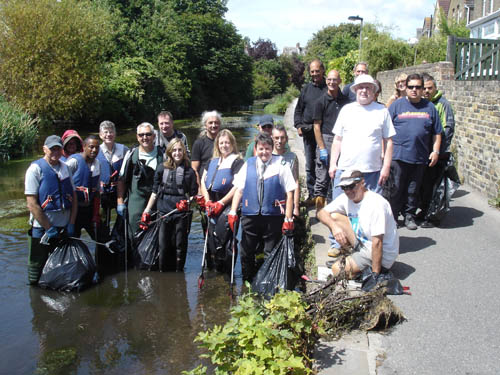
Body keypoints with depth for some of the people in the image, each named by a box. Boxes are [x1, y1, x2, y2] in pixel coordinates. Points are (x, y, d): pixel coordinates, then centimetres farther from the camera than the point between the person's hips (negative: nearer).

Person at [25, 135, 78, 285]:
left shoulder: (65, 168, 8)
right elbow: (32, 204, -13)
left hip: (64, 227, 5)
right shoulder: (35, 169, -8)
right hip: (42, 228, -5)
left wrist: (71, 223, 1)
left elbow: (73, 197, 11)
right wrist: (48, 228, -13)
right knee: (36, 271, 4)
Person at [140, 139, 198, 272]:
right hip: (163, 212, 1)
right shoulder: (162, 168, 5)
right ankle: (163, 272, 19)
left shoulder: (189, 171, 2)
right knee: (163, 245, 5)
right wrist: (146, 211, 9)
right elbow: (155, 192, 11)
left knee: (180, 245, 4)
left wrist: (187, 202, -14)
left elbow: (193, 194, 6)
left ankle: (178, 272, 17)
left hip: (182, 213, -1)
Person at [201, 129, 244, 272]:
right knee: (211, 237, 9)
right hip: (212, 206, 6)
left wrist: (221, 203, -13)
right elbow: (203, 181, 14)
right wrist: (208, 201, -1)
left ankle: (226, 273, -2)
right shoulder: (212, 162, 17)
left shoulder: (237, 162, -3)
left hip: (228, 205, -6)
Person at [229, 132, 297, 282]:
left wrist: (288, 219, -7)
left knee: (270, 253, 5)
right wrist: (233, 212, 1)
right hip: (250, 215, 3)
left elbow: (289, 193, -2)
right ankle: (247, 282, 26)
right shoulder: (248, 164, 9)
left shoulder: (281, 165, 0)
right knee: (246, 253, 8)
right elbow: (239, 189, 10)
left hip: (273, 216, -2)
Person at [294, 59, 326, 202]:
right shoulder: (306, 89, 14)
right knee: (310, 165, 7)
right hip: (308, 131, 4)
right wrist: (298, 125, 4)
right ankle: (312, 194, 15)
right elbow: (298, 110, 19)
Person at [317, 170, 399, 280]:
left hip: (382, 253, -8)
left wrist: (375, 275, -27)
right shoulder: (346, 198, -5)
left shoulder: (376, 203, -28)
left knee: (338, 269, -18)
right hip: (362, 242, 8)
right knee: (334, 217, -1)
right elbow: (322, 213, 0)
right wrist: (334, 226, -22)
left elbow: (377, 243, -28)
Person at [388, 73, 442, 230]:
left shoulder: (429, 107, 11)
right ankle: (391, 217, 11)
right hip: (398, 156, -2)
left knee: (413, 190, 9)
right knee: (395, 189, 0)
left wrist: (435, 152, 5)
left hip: (420, 157, 2)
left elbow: (437, 133, 14)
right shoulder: (396, 105, 5)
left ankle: (409, 215, 23)